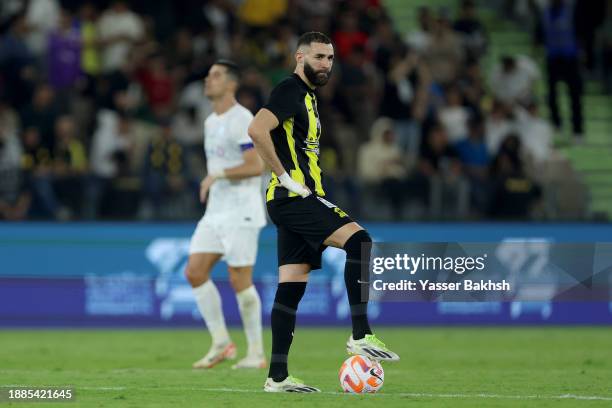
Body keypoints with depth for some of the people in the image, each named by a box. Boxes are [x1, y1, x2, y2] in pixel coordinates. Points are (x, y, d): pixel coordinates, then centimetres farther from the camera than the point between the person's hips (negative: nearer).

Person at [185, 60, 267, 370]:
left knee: (240, 281, -7)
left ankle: (256, 353, 3)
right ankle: (221, 343, 5)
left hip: (240, 213, -9)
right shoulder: (211, 122, 17)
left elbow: (256, 166, -20)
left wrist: (217, 175, -18)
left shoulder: (241, 120, -12)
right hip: (215, 212, 9)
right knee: (195, 271, -2)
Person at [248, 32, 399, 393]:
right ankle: (361, 336, -23)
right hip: (293, 198, -10)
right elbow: (257, 130, -24)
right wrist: (285, 177, -20)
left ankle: (278, 376, 5)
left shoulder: (307, 95, 22)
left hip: (300, 201, 10)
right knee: (358, 240, -22)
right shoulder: (290, 90, -9)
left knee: (292, 287, 6)